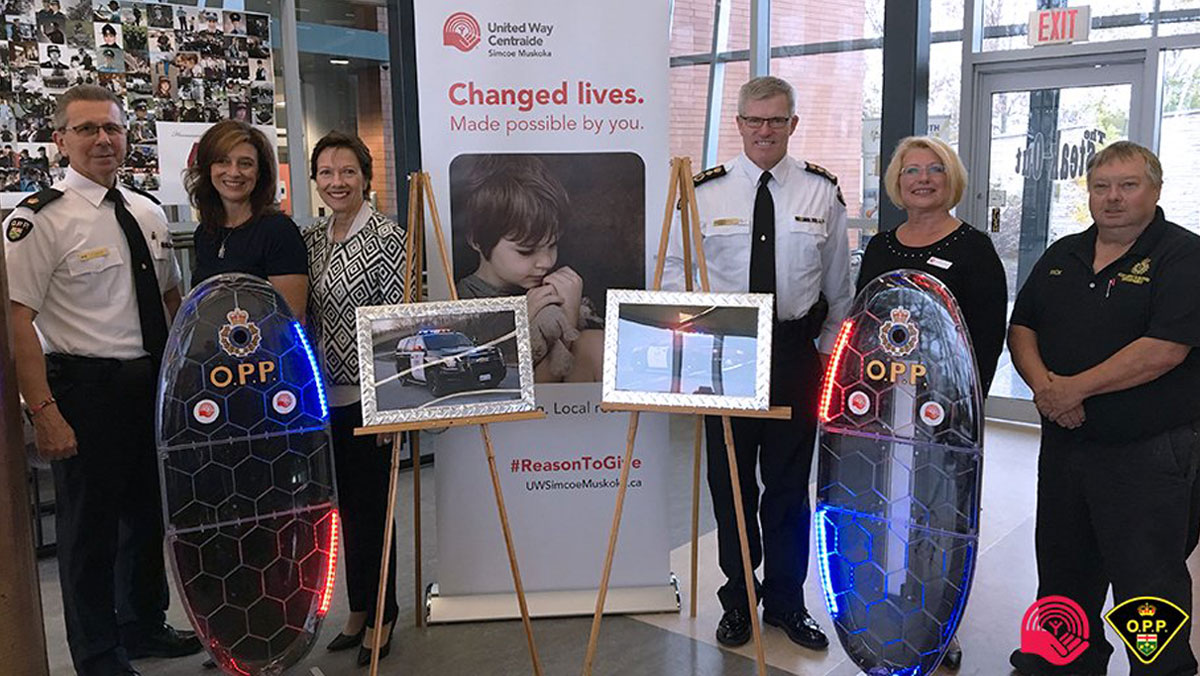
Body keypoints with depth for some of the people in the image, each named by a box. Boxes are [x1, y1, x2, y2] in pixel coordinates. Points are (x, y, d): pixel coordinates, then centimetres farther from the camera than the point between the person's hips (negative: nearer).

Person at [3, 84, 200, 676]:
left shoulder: (148, 213, 9)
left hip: (155, 383, 7)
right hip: (87, 388, -7)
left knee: (150, 511, 19)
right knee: (90, 523, 6)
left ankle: (144, 627, 40)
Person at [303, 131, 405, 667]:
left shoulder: (386, 237, -10)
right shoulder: (310, 239, 10)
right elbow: (303, 317, 15)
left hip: (368, 395, -6)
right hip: (323, 396, 7)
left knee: (371, 504, 3)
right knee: (346, 505, 15)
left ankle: (380, 616, 20)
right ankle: (358, 609, 30)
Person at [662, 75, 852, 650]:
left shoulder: (822, 190, 2)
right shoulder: (704, 191, -1)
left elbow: (837, 282, 9)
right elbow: (673, 267, 8)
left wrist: (831, 353, 8)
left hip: (795, 348, 1)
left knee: (790, 482, 10)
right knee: (730, 479, 9)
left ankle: (786, 601, 28)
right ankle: (737, 601, 27)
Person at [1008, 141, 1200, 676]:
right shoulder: (1063, 255, 11)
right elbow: (1021, 327, 9)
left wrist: (1075, 387, -17)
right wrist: (1043, 383, -9)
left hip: (1147, 453, -6)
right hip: (1064, 441, 7)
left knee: (1148, 583, 4)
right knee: (1063, 568, 20)